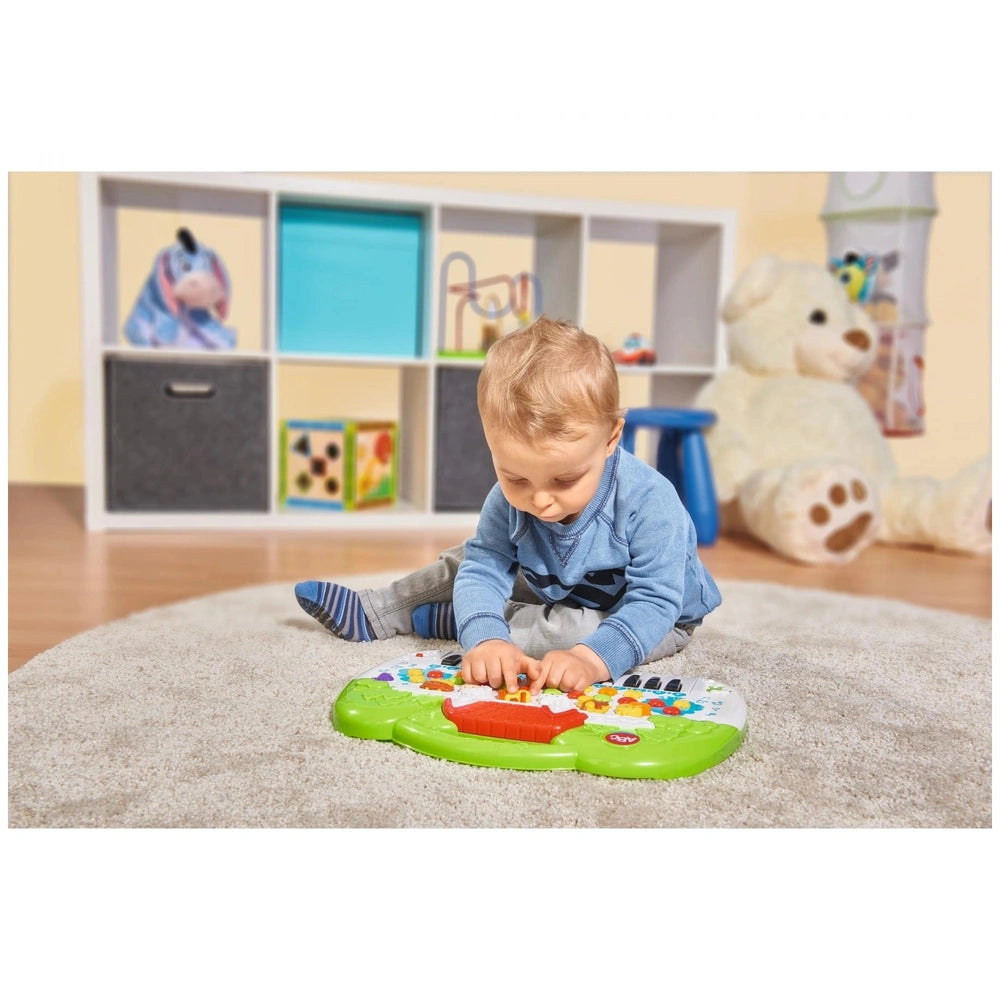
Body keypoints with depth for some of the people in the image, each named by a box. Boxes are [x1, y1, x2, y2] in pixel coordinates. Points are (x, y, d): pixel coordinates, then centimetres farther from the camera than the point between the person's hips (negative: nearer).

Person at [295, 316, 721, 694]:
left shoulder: (649, 501, -36)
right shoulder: (508, 499, -22)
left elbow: (654, 602, -37)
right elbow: (482, 569, -26)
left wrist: (593, 658, -54)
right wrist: (484, 637, -47)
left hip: (652, 622, -5)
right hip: (555, 590, 5)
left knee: (581, 629, -33)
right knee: (466, 559, 3)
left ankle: (452, 621, -11)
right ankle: (374, 614, 17)